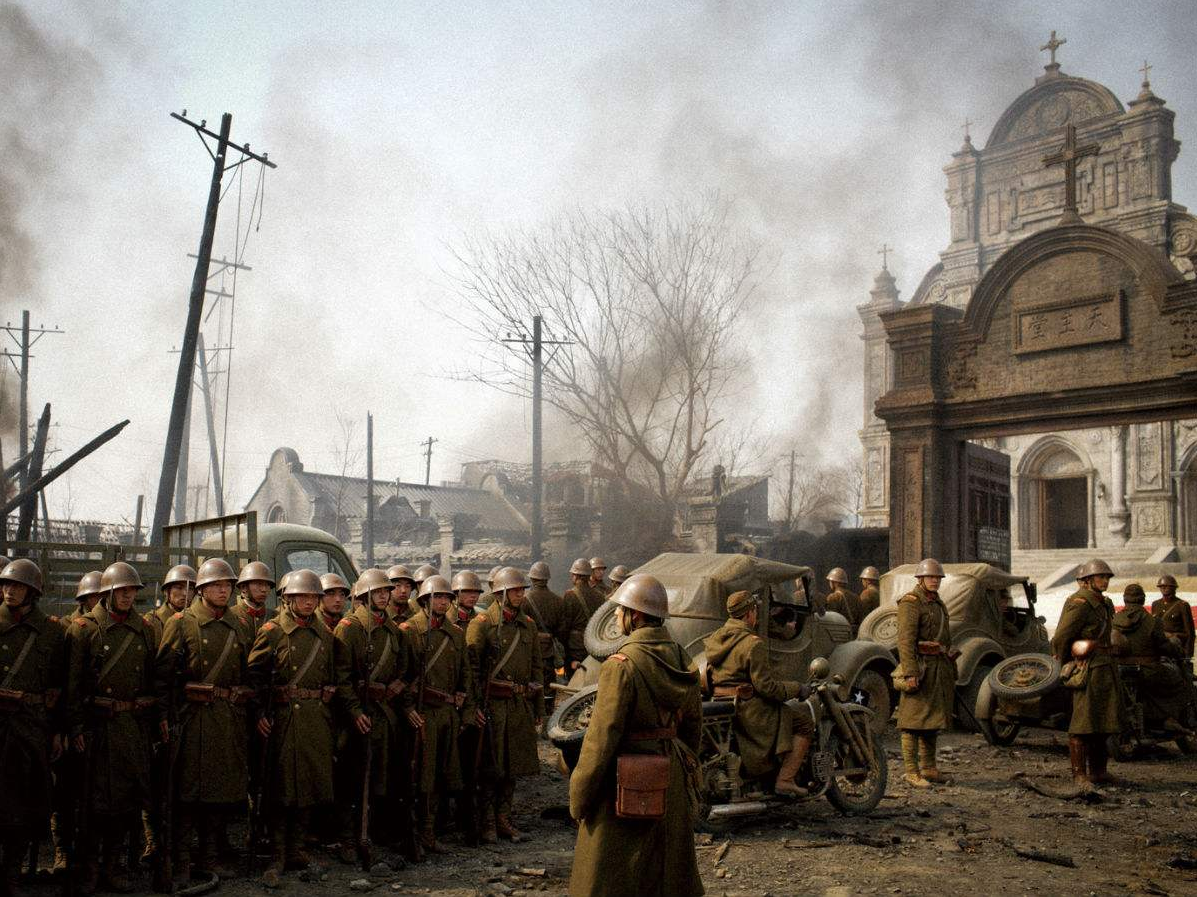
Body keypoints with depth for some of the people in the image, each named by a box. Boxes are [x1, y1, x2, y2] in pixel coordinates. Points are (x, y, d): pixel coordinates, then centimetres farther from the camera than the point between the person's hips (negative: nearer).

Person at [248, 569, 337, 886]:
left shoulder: (324, 634, 12)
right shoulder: (272, 631, -4)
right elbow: (254, 674, -6)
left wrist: (325, 704, 13)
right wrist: (259, 714, -11)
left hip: (317, 717, 5)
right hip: (285, 717, -5)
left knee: (309, 785, 10)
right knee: (282, 788, -2)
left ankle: (296, 850, 22)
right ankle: (277, 858, 6)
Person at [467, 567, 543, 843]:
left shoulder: (527, 625, 13)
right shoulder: (482, 623, -6)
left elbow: (536, 667, 18)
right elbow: (471, 667, -8)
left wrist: (539, 706, 15)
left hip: (520, 705, 6)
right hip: (493, 703, -6)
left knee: (513, 763, 11)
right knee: (490, 765, -2)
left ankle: (503, 819, 22)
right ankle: (483, 821, 10)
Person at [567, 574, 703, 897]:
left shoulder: (622, 665, -20)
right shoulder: (681, 658, 2)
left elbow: (602, 736, -19)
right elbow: (693, 724, 11)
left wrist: (578, 797, -11)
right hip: (672, 780, 7)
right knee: (669, 869, 20)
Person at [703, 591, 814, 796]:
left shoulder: (714, 638, 10)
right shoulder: (754, 643, -15)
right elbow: (766, 685, -17)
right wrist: (798, 689, -5)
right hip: (748, 709, -9)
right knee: (805, 723, 0)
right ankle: (785, 780, -8)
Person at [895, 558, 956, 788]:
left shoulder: (938, 603, 19)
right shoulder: (911, 602, -9)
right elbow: (905, 640, -17)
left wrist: (951, 672, 22)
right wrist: (910, 673, -24)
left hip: (939, 666, 9)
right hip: (921, 665, -9)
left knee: (933, 720, 15)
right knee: (914, 721, -7)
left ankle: (928, 767, 24)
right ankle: (911, 772, -5)